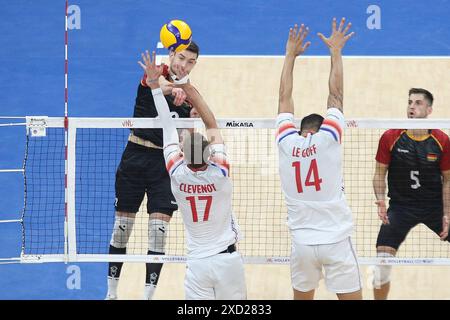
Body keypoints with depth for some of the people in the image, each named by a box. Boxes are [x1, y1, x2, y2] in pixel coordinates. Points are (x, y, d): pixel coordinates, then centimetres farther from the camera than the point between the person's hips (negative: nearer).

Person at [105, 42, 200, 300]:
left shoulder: (188, 95, 12)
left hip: (165, 162, 3)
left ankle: (148, 295, -1)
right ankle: (111, 293, 16)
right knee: (122, 226, 4)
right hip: (137, 155, -3)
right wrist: (173, 88, -53)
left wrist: (192, 120, -6)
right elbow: (155, 82, -30)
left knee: (159, 228, -7)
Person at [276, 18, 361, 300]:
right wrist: (336, 50, 12)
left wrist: (291, 55, 19)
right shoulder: (328, 139, -5)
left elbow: (285, 99, 13)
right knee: (351, 299, 1)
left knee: (302, 300, 14)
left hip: (303, 242, 3)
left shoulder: (287, 143, 2)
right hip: (336, 241, -3)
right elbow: (336, 96, 3)